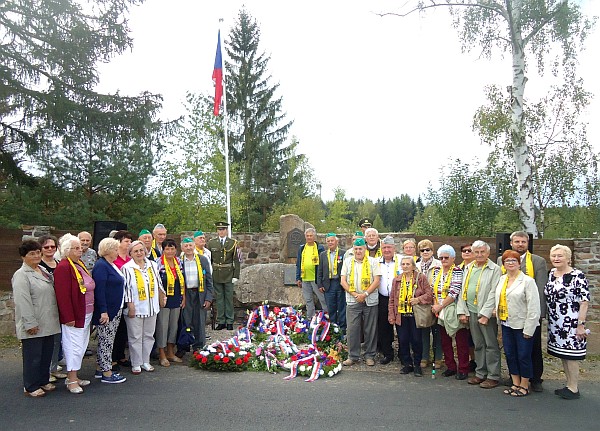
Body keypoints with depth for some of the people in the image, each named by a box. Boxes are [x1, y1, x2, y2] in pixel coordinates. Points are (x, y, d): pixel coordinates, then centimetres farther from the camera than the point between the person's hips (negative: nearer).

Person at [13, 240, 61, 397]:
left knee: (46, 354, 16)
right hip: (34, 325, -8)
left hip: (48, 323, 8)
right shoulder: (21, 275, -13)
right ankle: (31, 387, 15)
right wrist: (30, 323, -22)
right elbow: (23, 301, -19)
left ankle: (43, 381, 29)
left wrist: (54, 318, 20)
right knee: (33, 356, 2)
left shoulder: (43, 271, 13)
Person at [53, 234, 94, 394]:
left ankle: (74, 376, 26)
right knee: (75, 346, -1)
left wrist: (91, 311, 15)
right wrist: (69, 317, -21)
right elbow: (62, 295, -20)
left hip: (86, 314, 9)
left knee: (81, 346, 15)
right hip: (74, 315, -9)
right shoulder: (63, 267, -17)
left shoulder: (80, 264, 11)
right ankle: (71, 381, 10)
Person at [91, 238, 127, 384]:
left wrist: (119, 308, 19)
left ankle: (100, 369, 26)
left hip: (115, 310, 10)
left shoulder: (112, 265, 14)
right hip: (106, 311, -10)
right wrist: (103, 311, -25)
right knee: (106, 341, -2)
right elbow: (99, 290, -22)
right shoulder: (101, 266, -16)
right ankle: (107, 373, 6)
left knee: (106, 341, 16)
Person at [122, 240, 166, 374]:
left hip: (151, 307, 5)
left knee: (149, 335, 12)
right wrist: (130, 306, -12)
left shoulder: (152, 265, 7)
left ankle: (145, 361, 24)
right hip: (135, 308, -4)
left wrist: (162, 298, 14)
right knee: (135, 337, 4)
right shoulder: (127, 268, -7)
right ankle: (136, 364, 16)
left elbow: (158, 283, 15)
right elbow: (126, 288, -9)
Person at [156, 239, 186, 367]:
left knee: (174, 325, 12)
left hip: (176, 300, 6)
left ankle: (170, 352, 25)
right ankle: (162, 355, 12)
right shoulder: (158, 263, -9)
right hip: (164, 300, -6)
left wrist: (183, 298, 11)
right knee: (163, 326, 0)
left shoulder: (179, 263, 9)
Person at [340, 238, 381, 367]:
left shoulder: (373, 262, 2)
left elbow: (377, 281, -5)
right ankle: (353, 356, 13)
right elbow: (343, 281, 3)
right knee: (352, 329, 2)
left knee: (370, 329, 5)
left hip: (370, 301, -1)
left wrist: (365, 294, -14)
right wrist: (354, 294, -9)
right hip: (352, 301, 1)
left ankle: (369, 355, 18)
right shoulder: (347, 262, 7)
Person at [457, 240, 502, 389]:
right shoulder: (468, 268, 12)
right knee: (478, 345, 13)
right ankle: (480, 373, 23)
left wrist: (485, 314, -16)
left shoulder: (495, 269, -7)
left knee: (491, 345, 2)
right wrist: (462, 311, 7)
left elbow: (494, 294, -12)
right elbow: (463, 291, 13)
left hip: (487, 314, -6)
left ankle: (493, 376, 12)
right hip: (471, 313, 6)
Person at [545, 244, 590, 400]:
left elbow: (584, 301, -13)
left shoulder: (578, 276, -11)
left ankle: (574, 389, 13)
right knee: (562, 355, 14)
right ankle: (569, 385, 26)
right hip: (555, 325, 7)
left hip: (571, 324, -7)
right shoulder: (551, 274, 9)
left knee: (570, 356, 0)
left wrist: (581, 325, -16)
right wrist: (547, 319, 15)